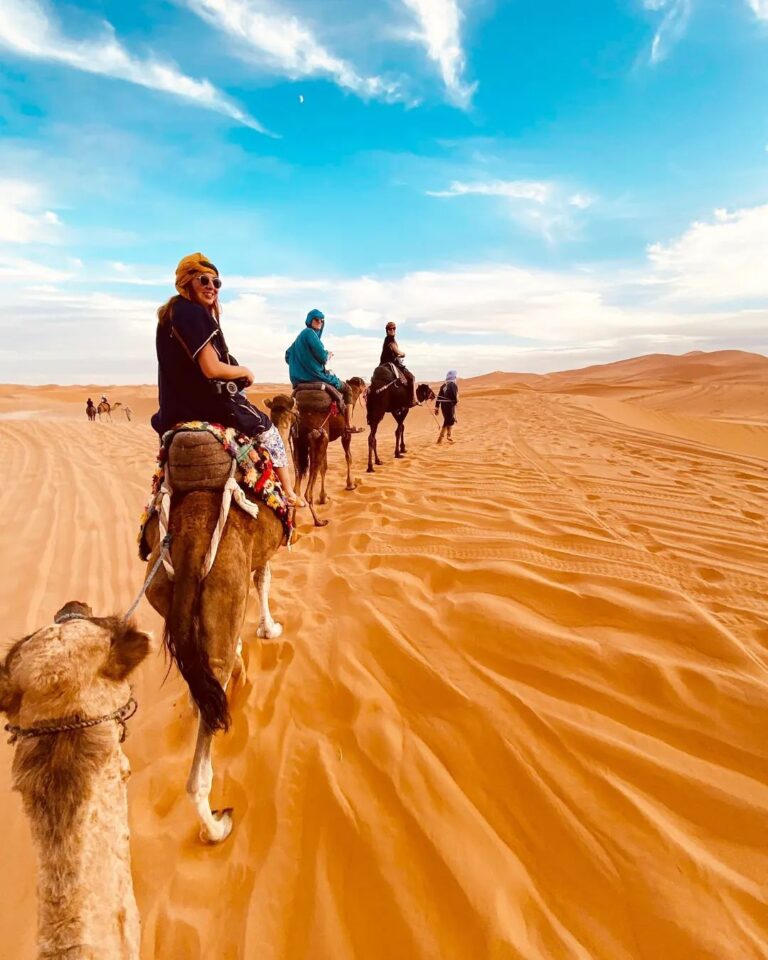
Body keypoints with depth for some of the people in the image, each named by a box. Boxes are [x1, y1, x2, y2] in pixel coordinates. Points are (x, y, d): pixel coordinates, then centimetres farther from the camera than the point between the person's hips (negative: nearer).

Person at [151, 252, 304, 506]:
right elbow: (212, 369, -24)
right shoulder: (194, 313, -18)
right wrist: (245, 372, -6)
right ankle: (288, 493, 16)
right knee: (267, 429, 10)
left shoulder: (169, 313, 11)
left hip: (175, 409, 9)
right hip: (207, 401, -9)